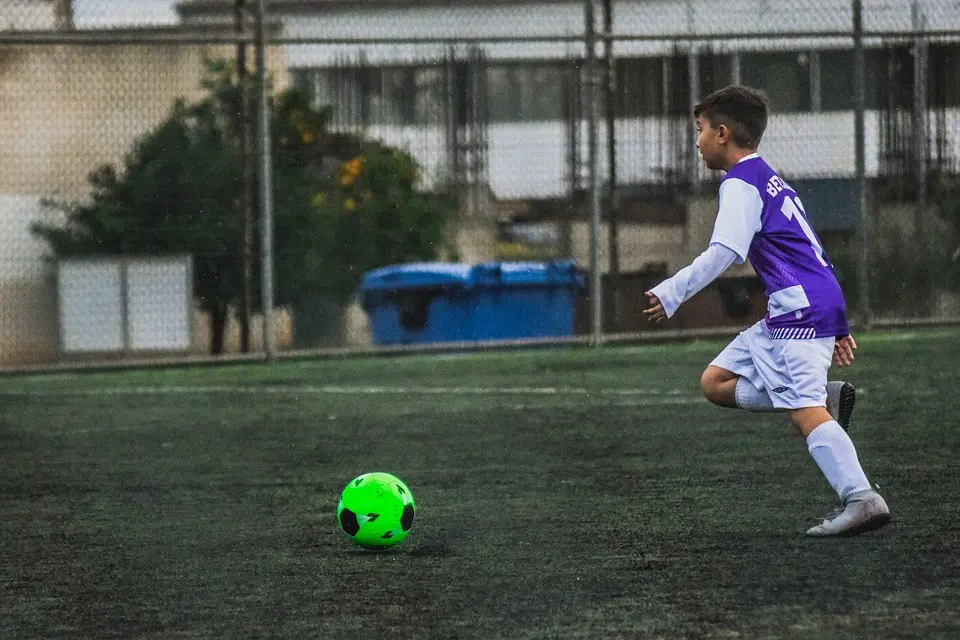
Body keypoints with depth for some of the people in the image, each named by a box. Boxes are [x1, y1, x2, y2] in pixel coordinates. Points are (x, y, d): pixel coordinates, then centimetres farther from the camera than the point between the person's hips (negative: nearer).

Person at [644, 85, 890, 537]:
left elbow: (723, 253, -21)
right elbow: (804, 254, 26)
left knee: (804, 411, -18)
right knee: (715, 383, 10)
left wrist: (670, 294, -24)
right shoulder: (772, 182, 24)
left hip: (801, 313, -10)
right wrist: (836, 326, 28)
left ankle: (862, 500, -27)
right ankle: (828, 398, 1)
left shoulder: (740, 184, -6)